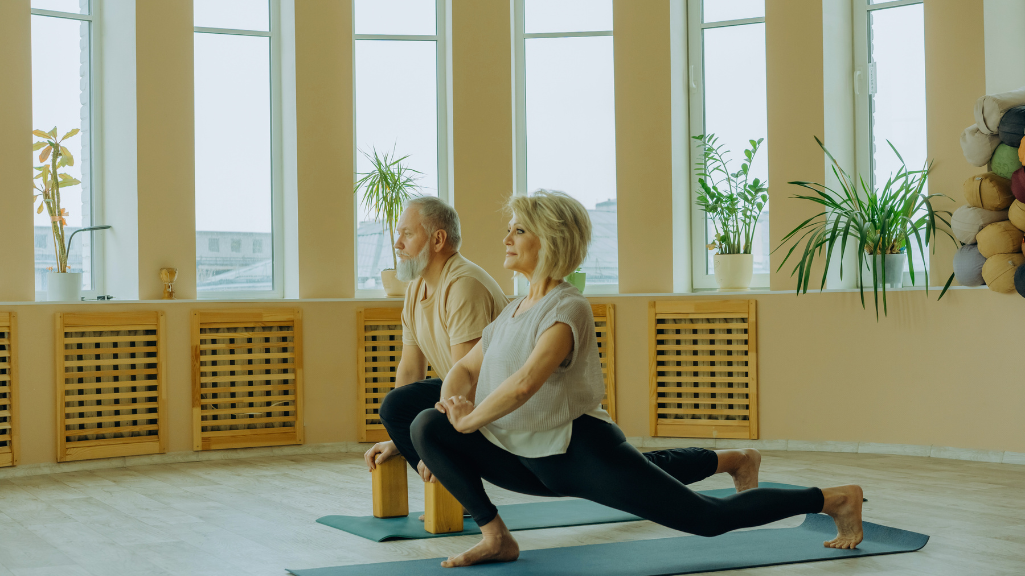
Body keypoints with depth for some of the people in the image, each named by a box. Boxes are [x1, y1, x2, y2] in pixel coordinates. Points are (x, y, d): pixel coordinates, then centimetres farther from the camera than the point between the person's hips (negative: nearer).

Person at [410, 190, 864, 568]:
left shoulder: (566, 308, -15)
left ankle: (836, 499, 11)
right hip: (532, 462, 8)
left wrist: (469, 421, -19)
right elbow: (466, 368, 19)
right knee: (427, 427, -3)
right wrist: (452, 402, -4)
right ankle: (496, 538, -2)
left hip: (583, 452, -8)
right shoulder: (513, 312, 13)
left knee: (710, 519, -6)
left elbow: (526, 381, -32)